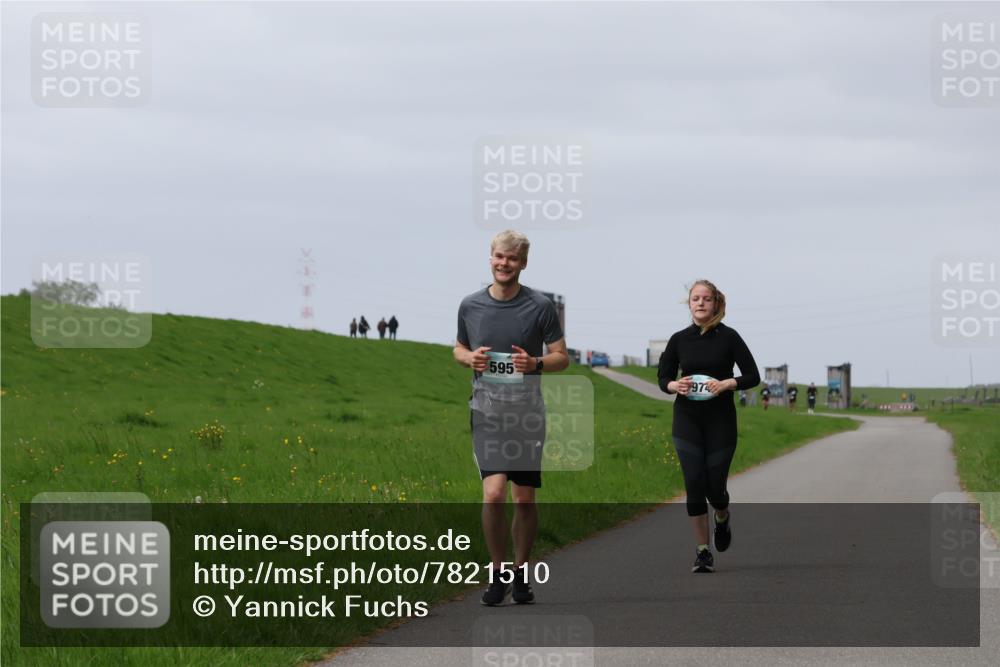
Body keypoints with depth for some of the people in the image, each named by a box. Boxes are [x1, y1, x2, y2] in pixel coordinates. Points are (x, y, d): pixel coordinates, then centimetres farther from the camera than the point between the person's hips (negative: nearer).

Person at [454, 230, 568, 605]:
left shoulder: (540, 306, -2)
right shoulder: (470, 306, 4)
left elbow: (562, 357, 3)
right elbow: (459, 348, 19)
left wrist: (534, 363, -17)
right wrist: (470, 358, -4)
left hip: (527, 414, 0)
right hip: (487, 413, 0)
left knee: (524, 499, 5)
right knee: (494, 494, -15)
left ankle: (521, 573, 21)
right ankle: (497, 573, -1)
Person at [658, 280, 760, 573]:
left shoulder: (728, 337, -4)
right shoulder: (679, 340, 3)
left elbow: (752, 376, -3)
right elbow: (663, 376, 11)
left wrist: (727, 383, -20)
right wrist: (675, 386, -11)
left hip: (721, 420, -1)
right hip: (688, 420, 1)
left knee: (715, 485, -1)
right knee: (694, 484, -8)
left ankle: (722, 518, 36)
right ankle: (702, 551, 0)